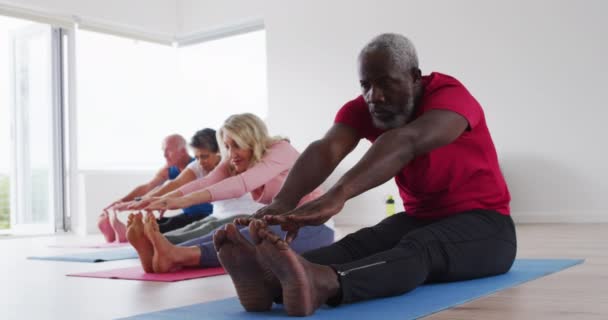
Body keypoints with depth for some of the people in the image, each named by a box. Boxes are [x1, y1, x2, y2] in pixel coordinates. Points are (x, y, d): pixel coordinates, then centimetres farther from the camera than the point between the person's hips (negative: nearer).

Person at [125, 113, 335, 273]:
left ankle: (177, 256, -55)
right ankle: (158, 255, -45)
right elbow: (205, 183, -17)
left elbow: (243, 184, -34)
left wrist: (185, 201, -44)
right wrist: (167, 198, -37)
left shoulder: (280, 150, -17)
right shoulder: (234, 163, 4)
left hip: (314, 228, -6)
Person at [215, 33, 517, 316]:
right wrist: (282, 201, -48)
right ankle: (269, 281, -57)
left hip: (483, 224, -4)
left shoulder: (449, 95, -22)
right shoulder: (362, 109, -6)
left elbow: (406, 143, -43)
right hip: (420, 220, 5)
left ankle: (320, 284, -67)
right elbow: (326, 149, -27)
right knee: (357, 244, -28)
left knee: (418, 247, -38)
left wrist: (336, 195, -59)